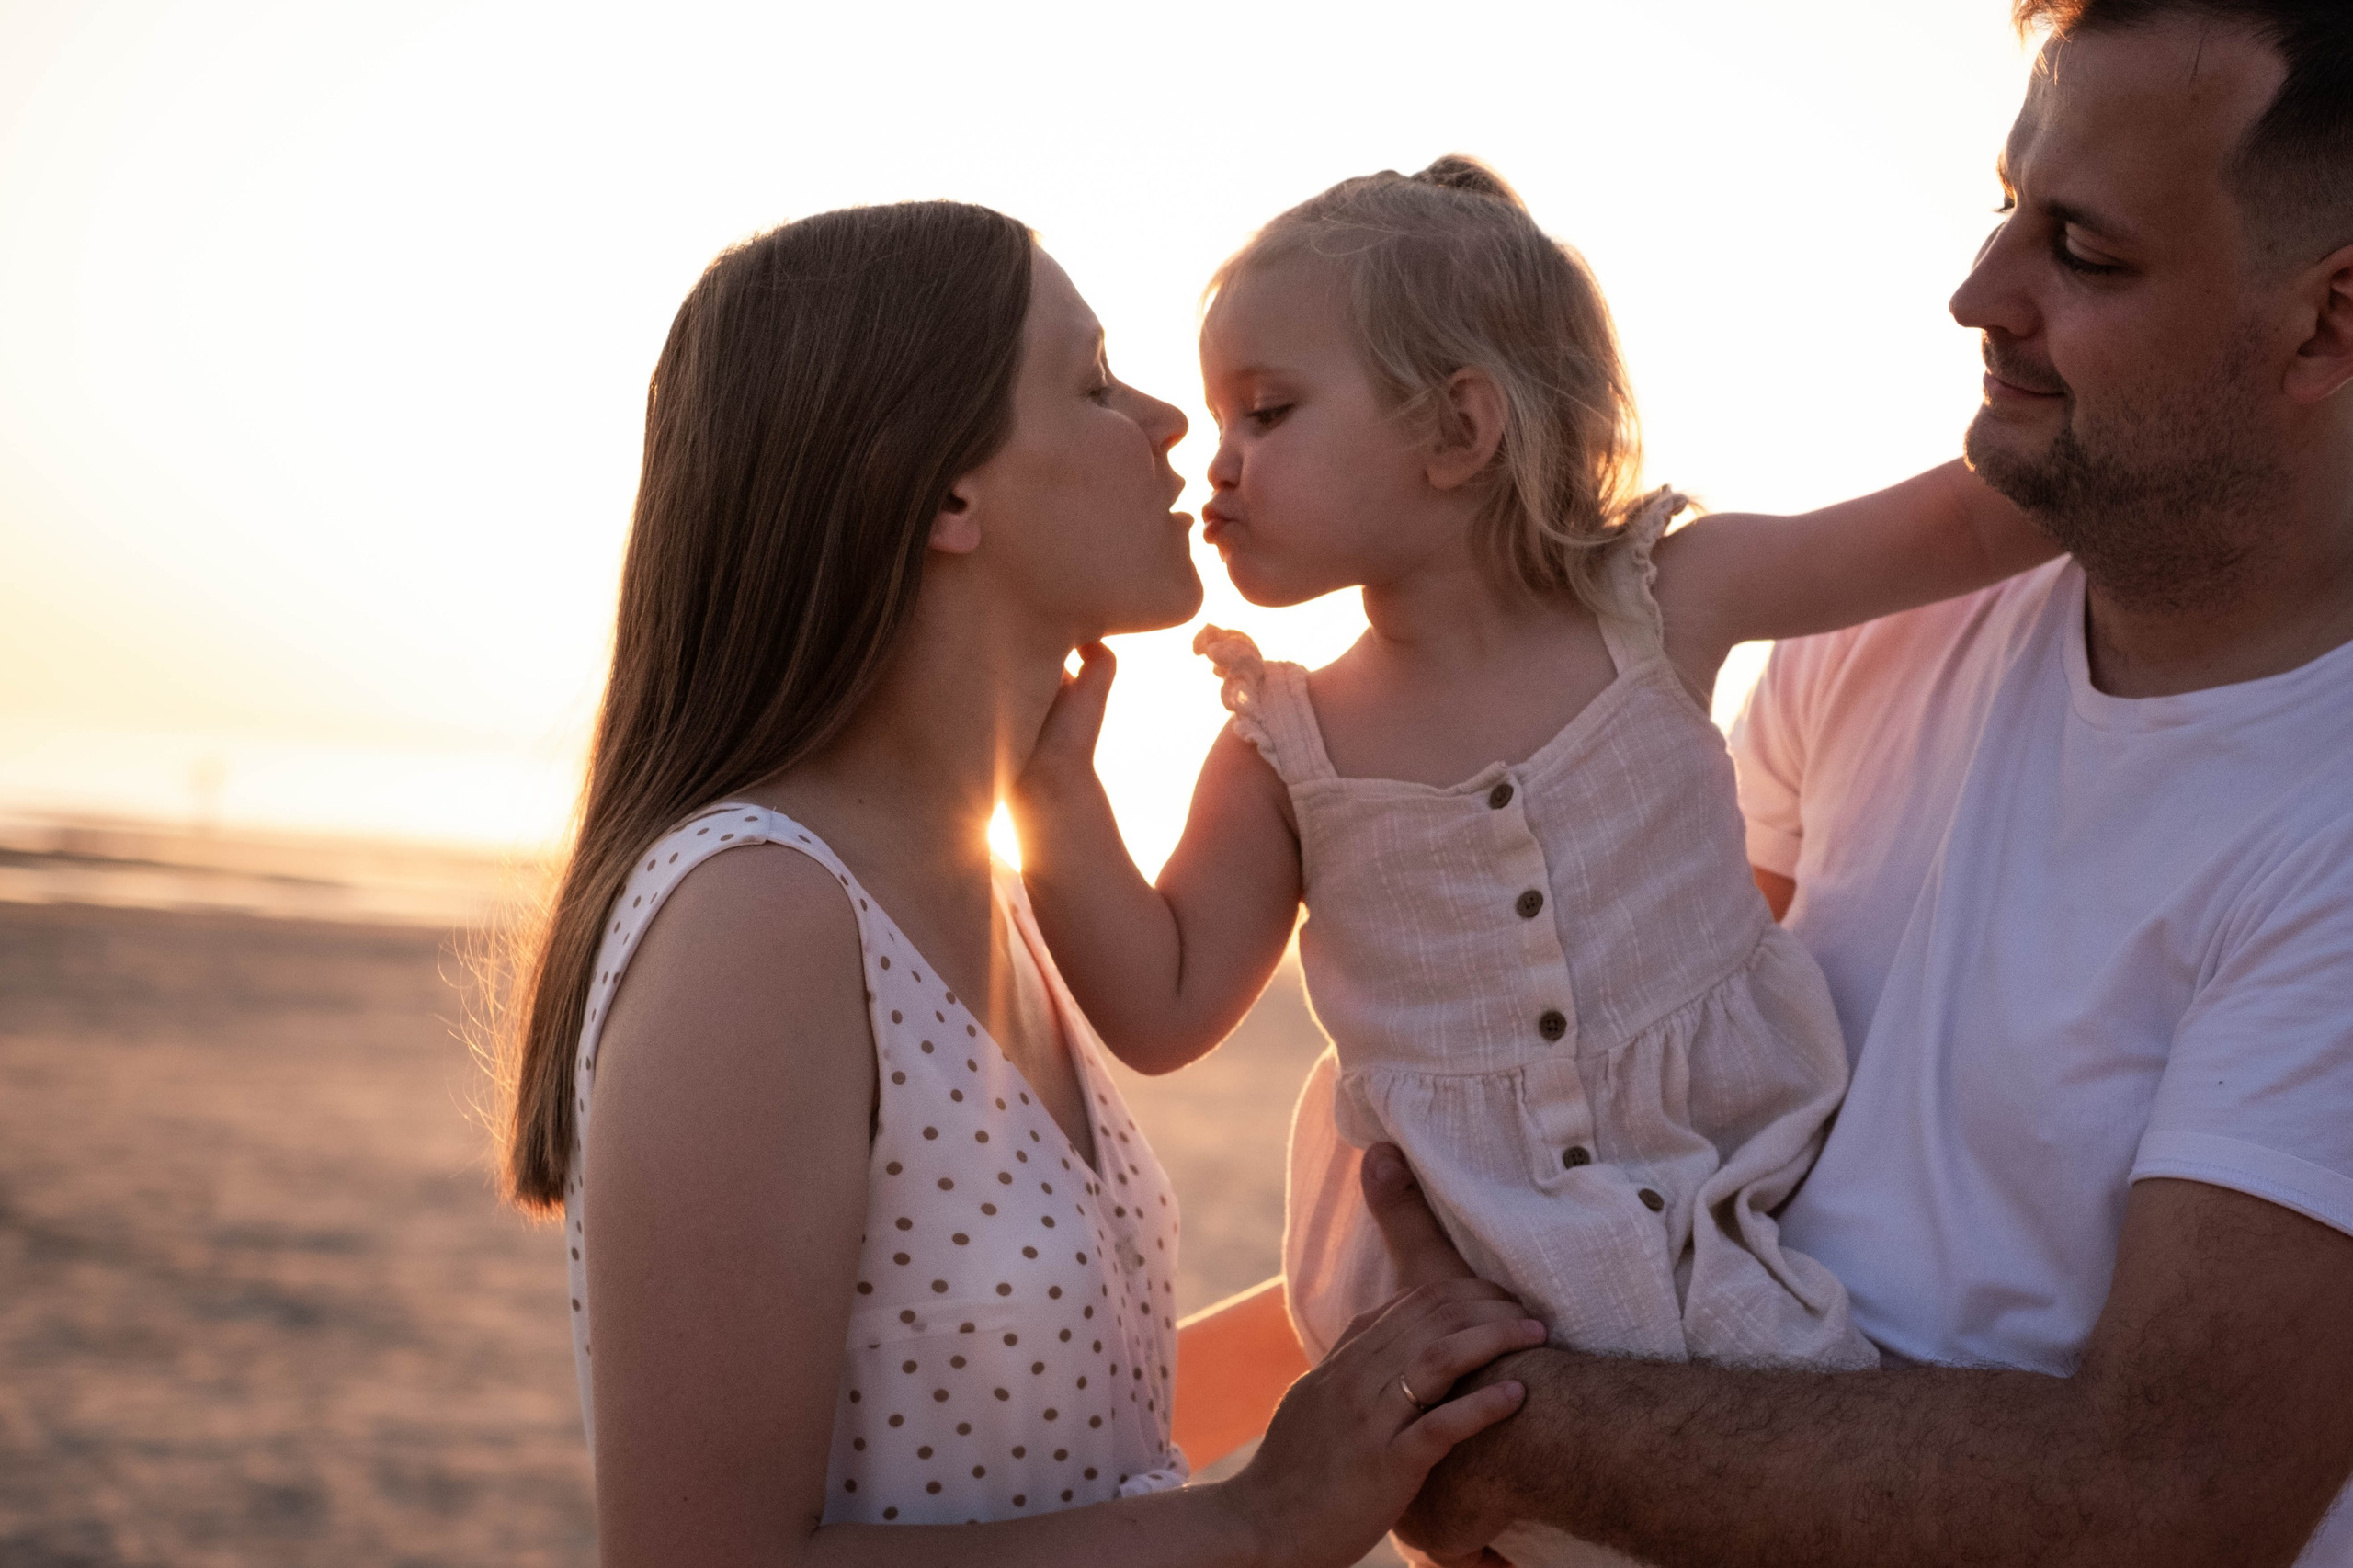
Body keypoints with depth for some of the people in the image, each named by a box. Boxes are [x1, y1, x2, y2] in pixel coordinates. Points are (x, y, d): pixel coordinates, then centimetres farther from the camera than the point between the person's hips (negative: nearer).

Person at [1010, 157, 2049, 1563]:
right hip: (1469, 1279, 0)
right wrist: (1059, 784, -13)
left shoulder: (1662, 603, -5)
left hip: (1743, 1222, 0)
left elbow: (1971, 521, -1)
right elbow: (1165, 1008, -3)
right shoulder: (1284, 754, -3)